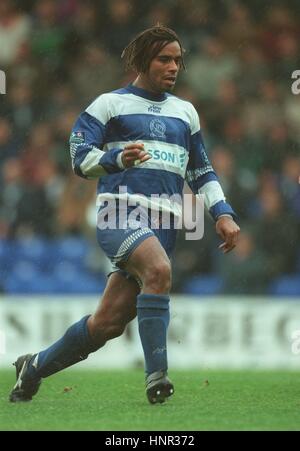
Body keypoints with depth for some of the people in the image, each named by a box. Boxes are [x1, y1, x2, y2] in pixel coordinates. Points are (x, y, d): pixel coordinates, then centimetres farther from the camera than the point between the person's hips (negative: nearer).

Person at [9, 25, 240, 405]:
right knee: (159, 269, -35)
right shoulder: (109, 104, 6)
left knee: (109, 322, -2)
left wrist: (222, 213, 12)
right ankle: (156, 375, -32)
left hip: (163, 223, 5)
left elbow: (201, 171, 26)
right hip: (120, 212, -5)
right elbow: (79, 157, -1)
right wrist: (117, 158, -20)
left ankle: (35, 366, 20)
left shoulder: (185, 111, 22)